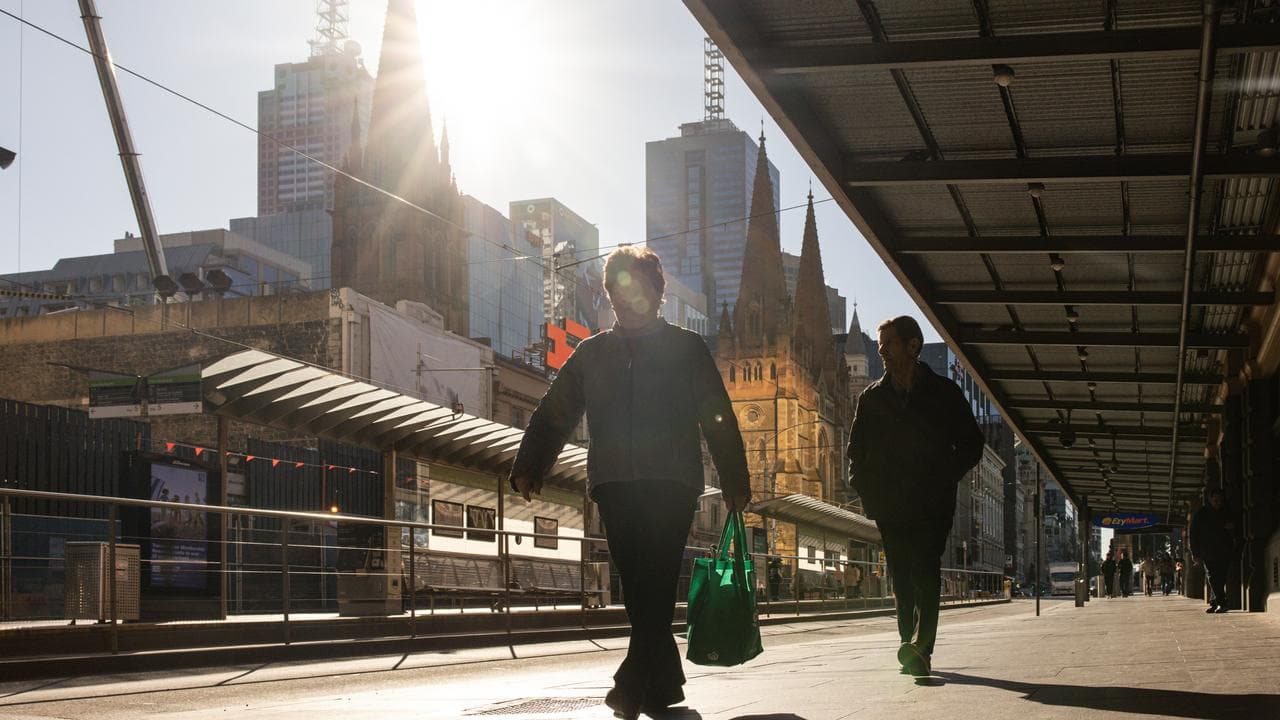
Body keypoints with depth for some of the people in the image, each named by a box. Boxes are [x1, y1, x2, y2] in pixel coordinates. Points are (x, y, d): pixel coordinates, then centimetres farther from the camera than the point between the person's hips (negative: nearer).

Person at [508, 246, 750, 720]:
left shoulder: (686, 349, 11)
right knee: (637, 587, 0)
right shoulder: (592, 353, 17)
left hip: (672, 484, -3)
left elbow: (719, 420, 9)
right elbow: (553, 415, 13)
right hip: (614, 485, 3)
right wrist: (529, 468, 0)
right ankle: (663, 682, 9)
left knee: (656, 583, -13)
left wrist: (735, 483, 3)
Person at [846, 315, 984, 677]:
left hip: (931, 507, -3)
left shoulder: (944, 393, 4)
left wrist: (943, 480, -4)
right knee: (902, 580, 5)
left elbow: (971, 444, 7)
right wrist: (868, 488, 3)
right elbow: (856, 451, 18)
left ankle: (919, 647, -23)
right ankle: (915, 652, 10)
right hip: (890, 507, 3)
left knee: (925, 575, -15)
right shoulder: (872, 398, 11)